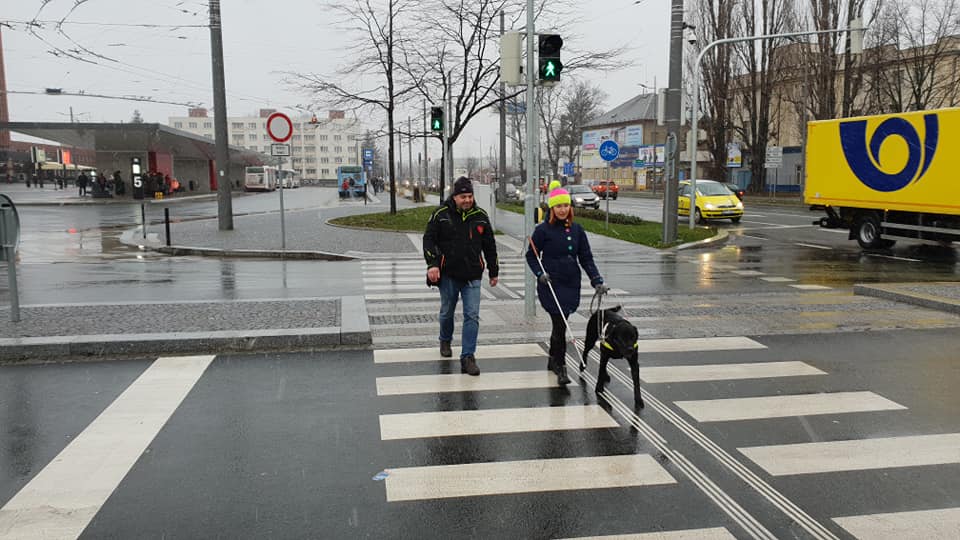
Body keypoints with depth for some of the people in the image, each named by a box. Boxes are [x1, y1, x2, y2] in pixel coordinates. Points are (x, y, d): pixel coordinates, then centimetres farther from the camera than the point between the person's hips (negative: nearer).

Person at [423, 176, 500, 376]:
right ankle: (445, 341, 43)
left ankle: (468, 357, -3)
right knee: (447, 312, 15)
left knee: (472, 316, -6)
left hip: (472, 276, 1)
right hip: (448, 274, -1)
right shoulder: (441, 214, -4)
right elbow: (428, 240, -2)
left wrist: (493, 271, 13)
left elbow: (490, 246, 11)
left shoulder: (480, 216, 3)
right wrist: (432, 264, -14)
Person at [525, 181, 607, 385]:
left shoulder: (577, 229, 7)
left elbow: (586, 258, 8)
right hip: (551, 285, -4)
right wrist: (540, 273, -15)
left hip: (571, 284, 5)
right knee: (560, 324, -10)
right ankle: (561, 367, -2)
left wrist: (597, 281, -2)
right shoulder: (543, 230, -6)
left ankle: (553, 360, 32)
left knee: (560, 324, 14)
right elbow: (531, 255, 1)